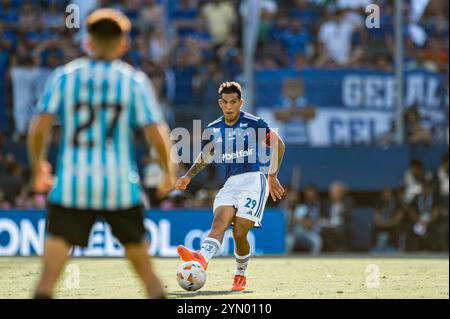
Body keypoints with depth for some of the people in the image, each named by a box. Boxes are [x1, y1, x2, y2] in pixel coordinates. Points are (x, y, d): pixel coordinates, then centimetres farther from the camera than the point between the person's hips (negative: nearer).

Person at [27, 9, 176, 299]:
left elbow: (40, 128, -5)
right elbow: (157, 133, -5)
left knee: (53, 261, -5)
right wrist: (170, 172, 11)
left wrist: (38, 166, 12)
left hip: (72, 184, 0)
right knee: (139, 253, 18)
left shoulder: (64, 76, 2)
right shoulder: (134, 80, 0)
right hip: (120, 185, 1)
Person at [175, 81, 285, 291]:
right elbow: (205, 156, 28)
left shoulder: (254, 124, -1)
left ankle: (241, 275, 9)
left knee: (239, 233, -14)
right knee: (219, 222, -23)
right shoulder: (213, 130, 11)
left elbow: (278, 144, 7)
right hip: (230, 184, 4)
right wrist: (188, 177, 16)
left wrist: (272, 177, 5)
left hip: (254, 181, -4)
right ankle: (201, 259, -49)